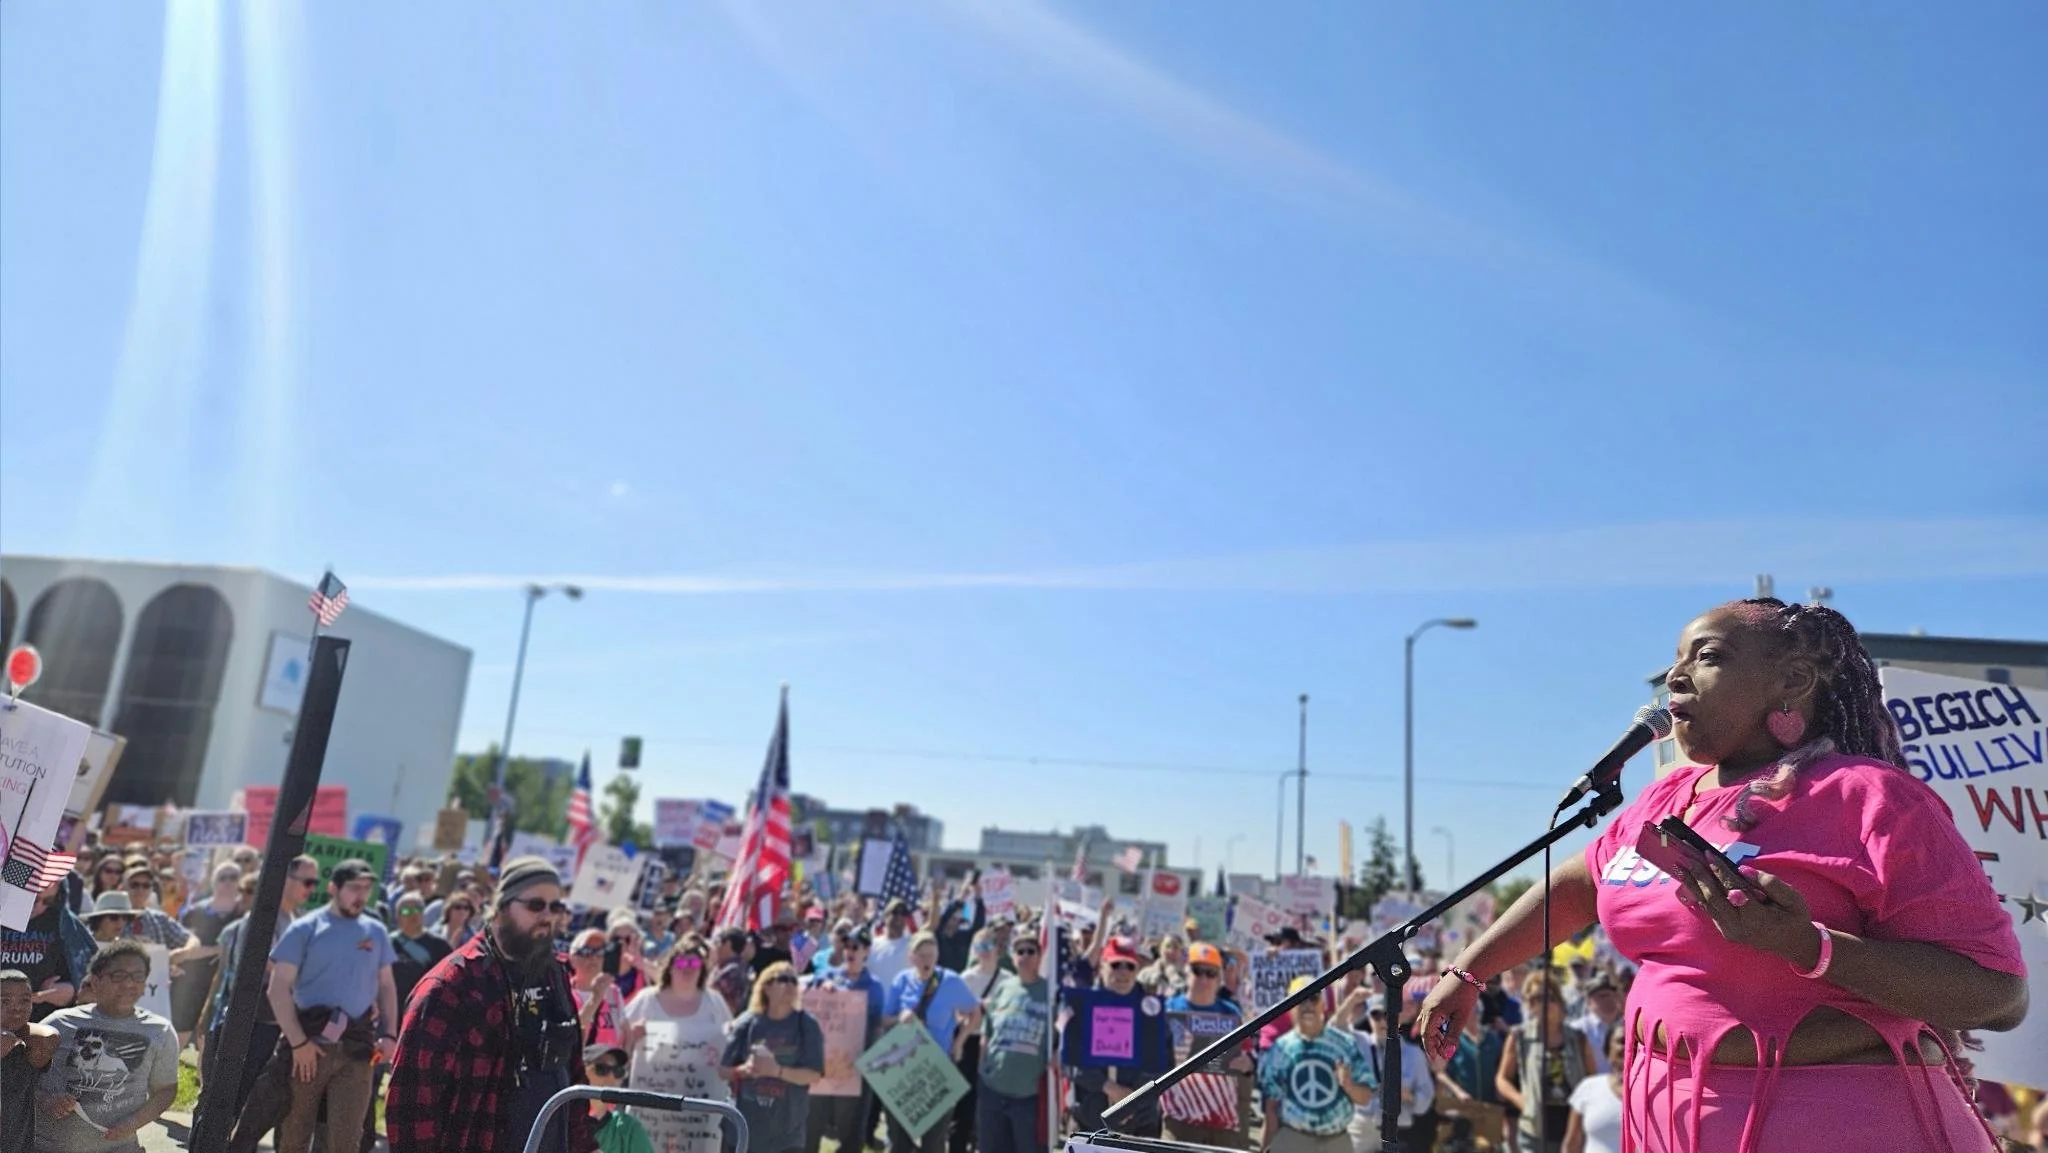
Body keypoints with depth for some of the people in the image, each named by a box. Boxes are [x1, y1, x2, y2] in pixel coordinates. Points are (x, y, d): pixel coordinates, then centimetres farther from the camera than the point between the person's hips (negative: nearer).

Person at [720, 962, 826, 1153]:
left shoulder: (807, 1026, -3)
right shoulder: (747, 1023, 0)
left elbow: (813, 1075, -8)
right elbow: (723, 1069, 4)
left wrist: (777, 1070, -21)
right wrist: (743, 1070, -17)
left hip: (788, 1130, -2)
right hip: (745, 1126, 2)